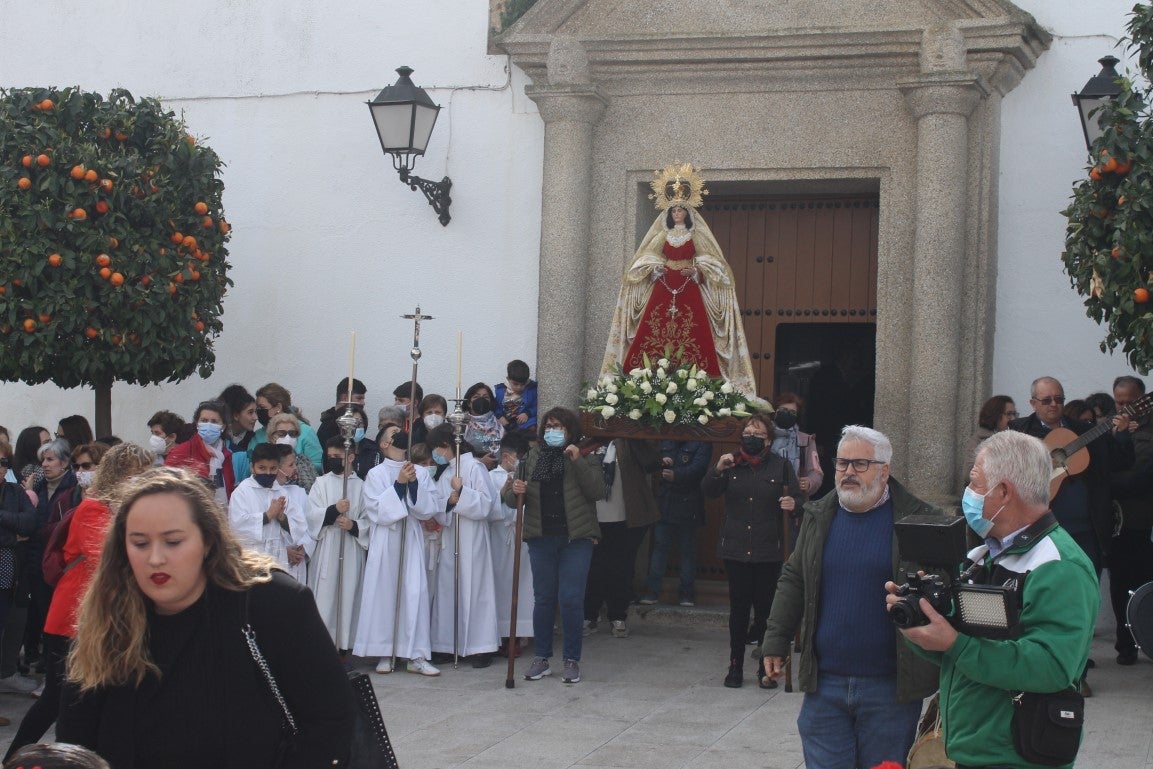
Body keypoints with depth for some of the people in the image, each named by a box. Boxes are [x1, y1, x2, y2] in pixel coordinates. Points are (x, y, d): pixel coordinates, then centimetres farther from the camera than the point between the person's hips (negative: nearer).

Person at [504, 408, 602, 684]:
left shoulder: (586, 458, 3)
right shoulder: (533, 457, 10)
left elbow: (597, 491, -11)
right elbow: (510, 499, 11)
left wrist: (578, 462, -18)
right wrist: (515, 491, -12)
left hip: (576, 537, -3)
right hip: (541, 538, 3)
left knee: (571, 599, -5)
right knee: (543, 598, 8)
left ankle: (572, 660, 5)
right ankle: (540, 657, 16)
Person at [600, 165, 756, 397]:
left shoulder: (696, 236, 9)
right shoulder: (662, 235, 14)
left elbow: (707, 260, 6)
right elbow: (648, 258, 14)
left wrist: (697, 269, -12)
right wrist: (655, 267, -5)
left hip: (689, 288, -1)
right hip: (663, 287, 1)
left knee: (692, 333, -12)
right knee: (657, 332, -9)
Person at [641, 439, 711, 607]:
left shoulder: (702, 443, -2)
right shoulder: (666, 441, 13)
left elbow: (698, 467, -18)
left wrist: (676, 475, -34)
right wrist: (661, 462, -5)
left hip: (687, 506, -4)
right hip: (664, 503, 4)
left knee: (687, 549, 4)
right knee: (659, 545, 1)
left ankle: (686, 593, 11)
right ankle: (652, 591, 3)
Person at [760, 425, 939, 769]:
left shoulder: (920, 519, -3)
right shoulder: (819, 516, 9)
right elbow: (793, 580, 14)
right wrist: (775, 643, 10)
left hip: (890, 687, -3)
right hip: (825, 682, 3)